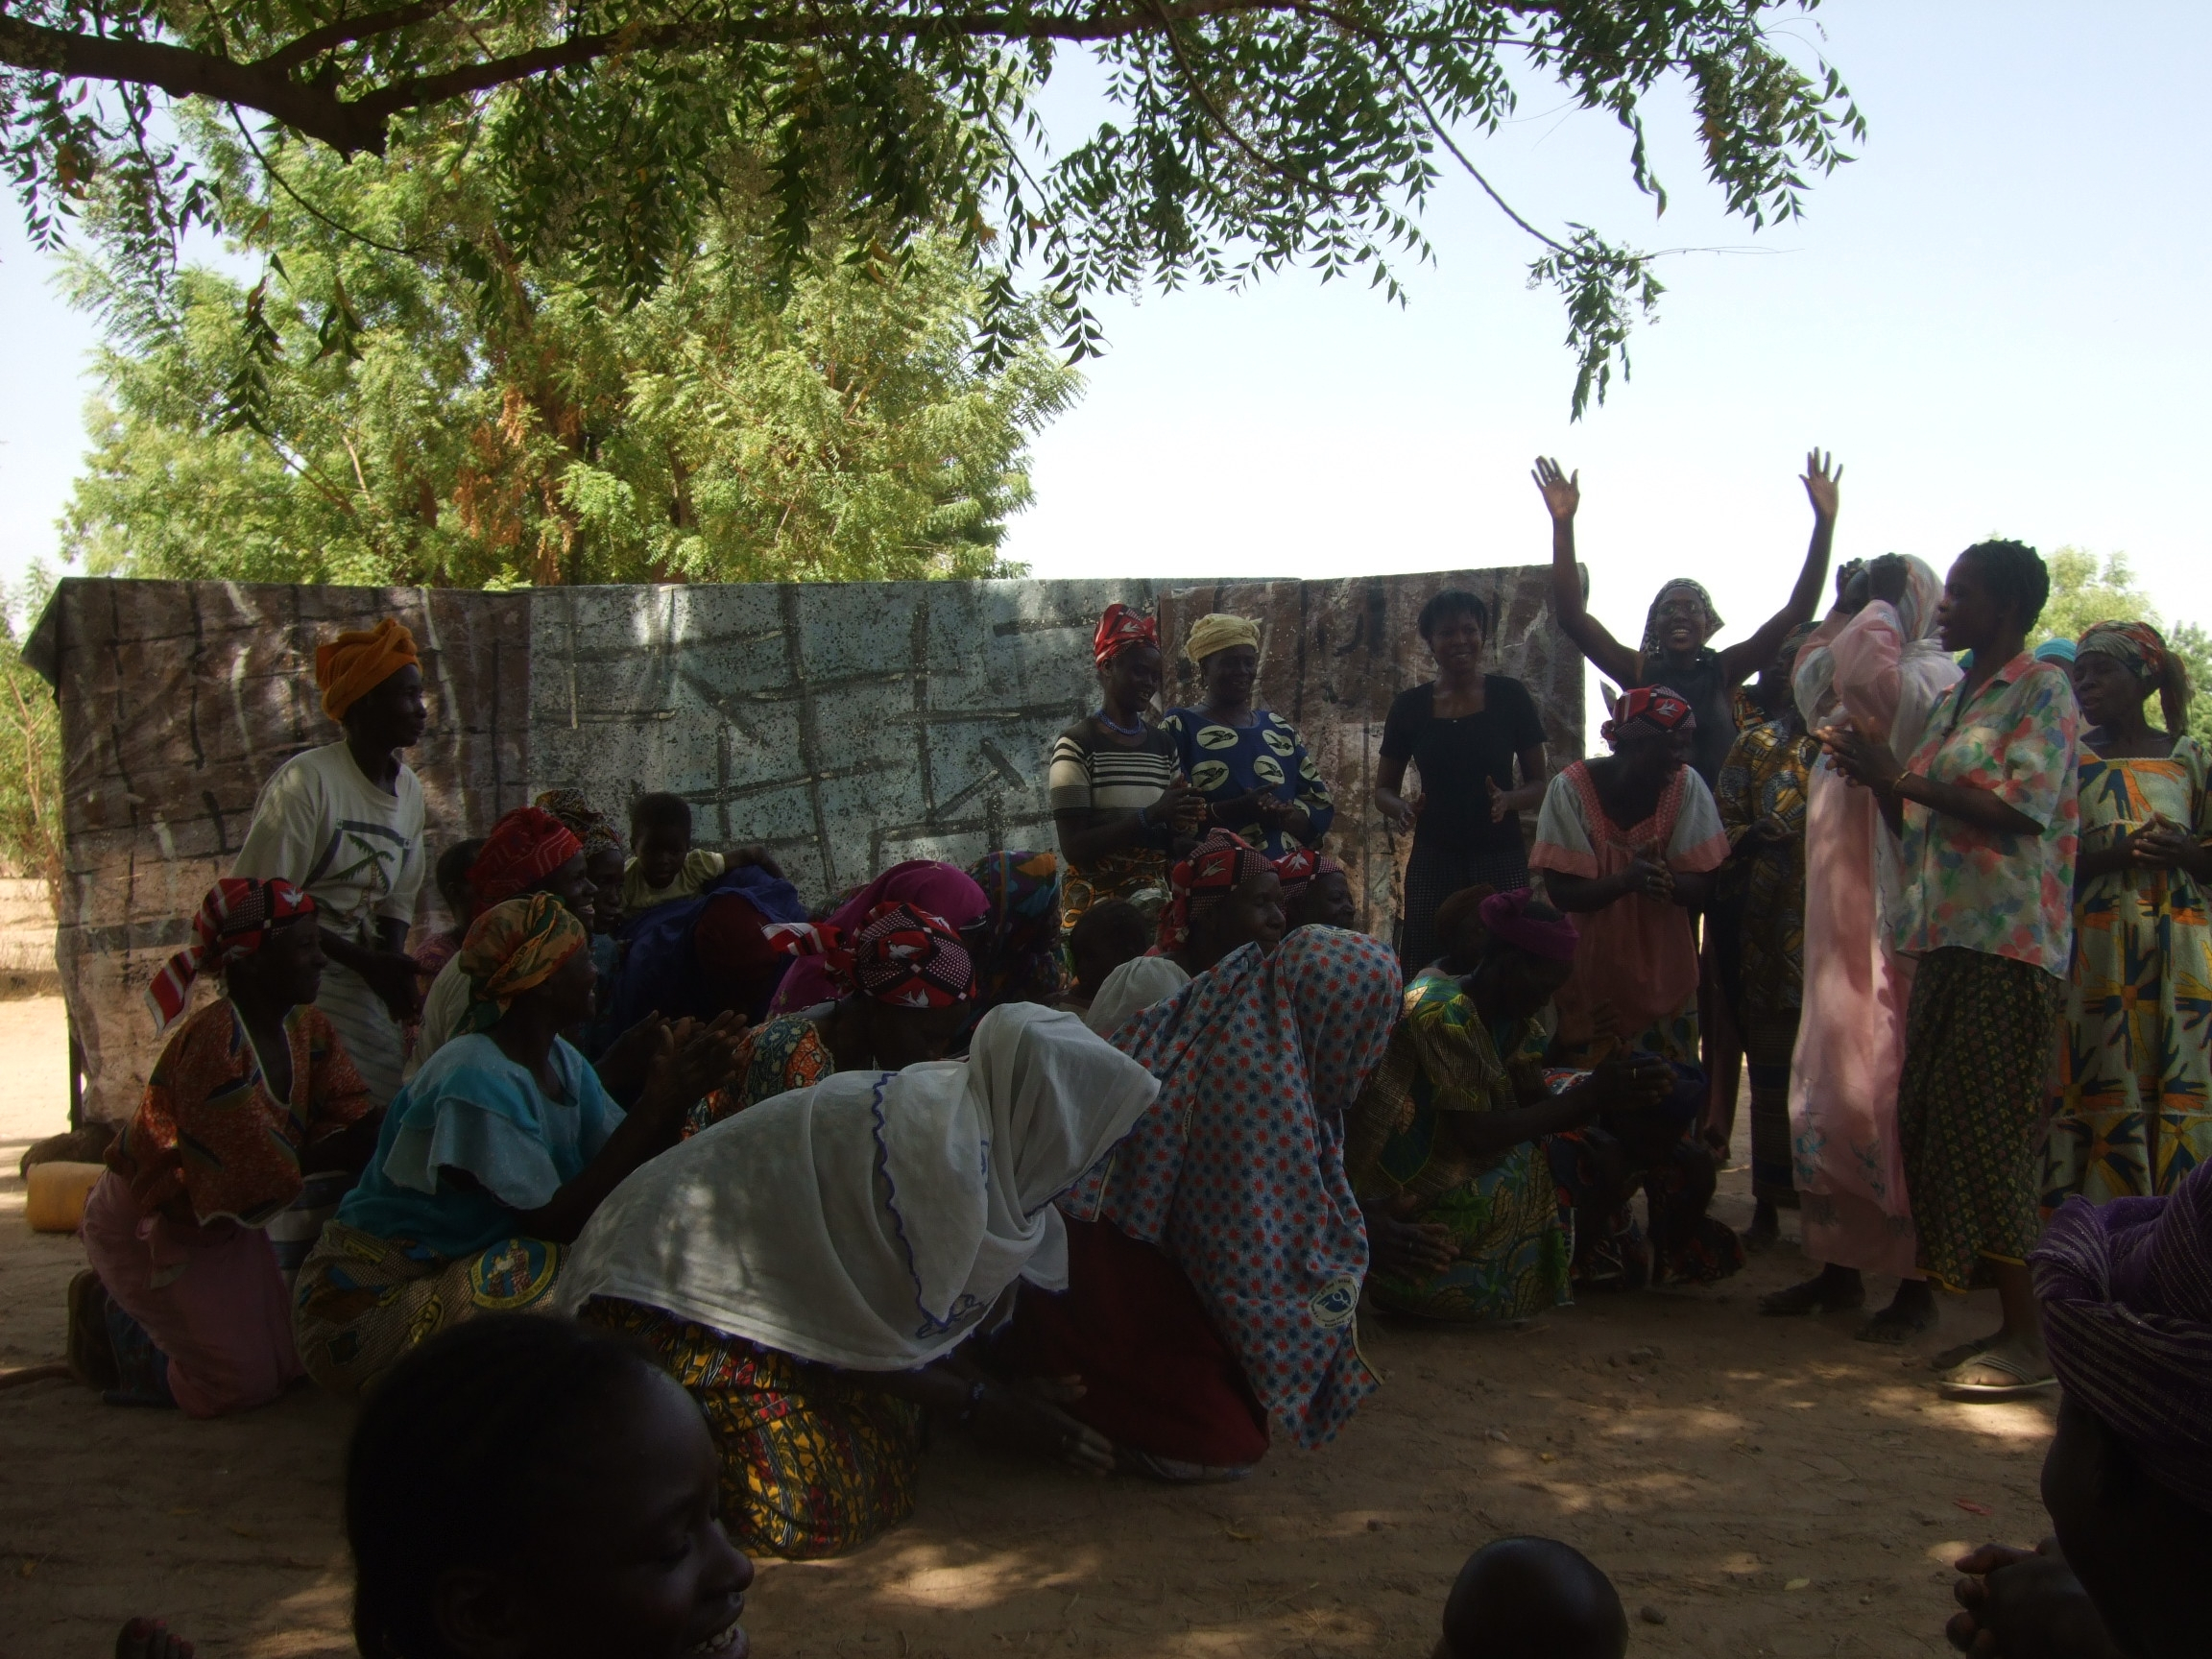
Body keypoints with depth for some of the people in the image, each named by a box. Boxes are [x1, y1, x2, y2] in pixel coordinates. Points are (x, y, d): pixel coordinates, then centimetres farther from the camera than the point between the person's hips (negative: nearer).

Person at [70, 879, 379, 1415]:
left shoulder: (309, 1028, -4)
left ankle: (133, 1307, 26)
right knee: (240, 1384, -6)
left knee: (284, 1365, 10)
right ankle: (112, 1319, 15)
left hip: (223, 1223, 8)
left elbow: (360, 1129, -9)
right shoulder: (213, 1042, -31)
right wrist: (326, 1156, -19)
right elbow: (262, 1178, -32)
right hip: (148, 1227, -8)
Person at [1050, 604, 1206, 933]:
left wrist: (1182, 826, -4)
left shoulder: (1165, 745, 12)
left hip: (1158, 887, 5)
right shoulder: (1076, 745, -5)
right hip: (1096, 893, -5)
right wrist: (1150, 816, -18)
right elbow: (1074, 847, -11)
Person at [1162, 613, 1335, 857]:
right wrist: (1238, 808, -19)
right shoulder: (1179, 727, 5)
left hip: (1285, 867, 4)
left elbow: (1321, 803, 12)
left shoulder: (1279, 728, 17)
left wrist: (1280, 816, -7)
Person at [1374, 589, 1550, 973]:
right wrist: (1400, 808, -9)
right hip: (1432, 861, 1)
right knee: (1424, 974, -6)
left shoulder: (1509, 696, 3)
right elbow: (1383, 789, 13)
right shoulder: (1410, 706, 6)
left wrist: (1509, 800, -15)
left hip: (1501, 860, -1)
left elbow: (1540, 783, 6)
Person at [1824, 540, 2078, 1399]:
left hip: (2010, 945, -8)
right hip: (1945, 939, 8)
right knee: (1932, 1125, 6)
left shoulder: (2042, 688, -4)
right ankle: (2006, 1320, 15)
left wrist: (1901, 775, -12)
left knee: (1987, 1134, -10)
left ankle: (2031, 1340, -3)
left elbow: (2021, 807, -17)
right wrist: (1878, 779, 5)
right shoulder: (1951, 702, 20)